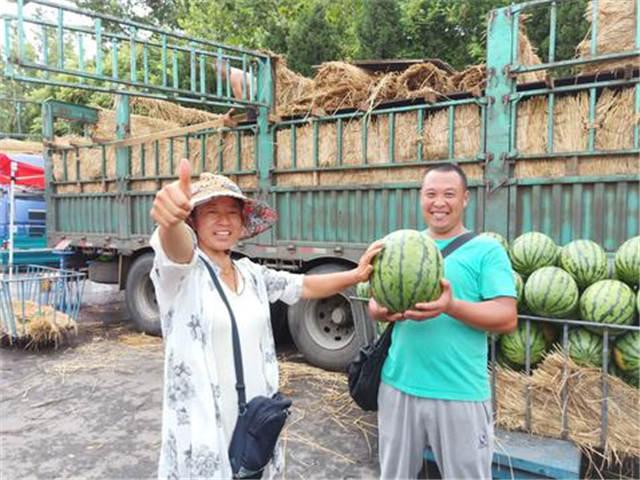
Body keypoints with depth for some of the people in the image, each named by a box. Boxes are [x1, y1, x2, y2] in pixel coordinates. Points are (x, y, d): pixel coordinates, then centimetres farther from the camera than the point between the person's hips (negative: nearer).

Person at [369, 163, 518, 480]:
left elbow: (507, 317, -11)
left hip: (460, 393, -3)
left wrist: (451, 306, -27)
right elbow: (374, 303, 10)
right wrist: (382, 311, -15)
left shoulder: (486, 250, -5)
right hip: (398, 385, 4)